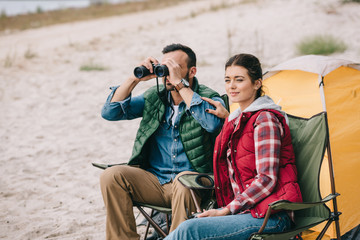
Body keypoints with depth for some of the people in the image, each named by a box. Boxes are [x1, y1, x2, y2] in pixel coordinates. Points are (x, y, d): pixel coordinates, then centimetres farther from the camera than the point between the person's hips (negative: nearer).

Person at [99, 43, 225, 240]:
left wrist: (180, 84, -22)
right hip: (154, 182, 5)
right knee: (111, 176, -19)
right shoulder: (154, 97, 11)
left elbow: (212, 123, -27)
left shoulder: (208, 98, -2)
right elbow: (109, 112, 7)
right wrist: (135, 79, -5)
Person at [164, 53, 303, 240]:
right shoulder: (238, 120, 16)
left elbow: (267, 179, -16)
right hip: (245, 209, 8)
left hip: (270, 217, -8)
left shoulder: (265, 119, -11)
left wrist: (227, 210, -16)